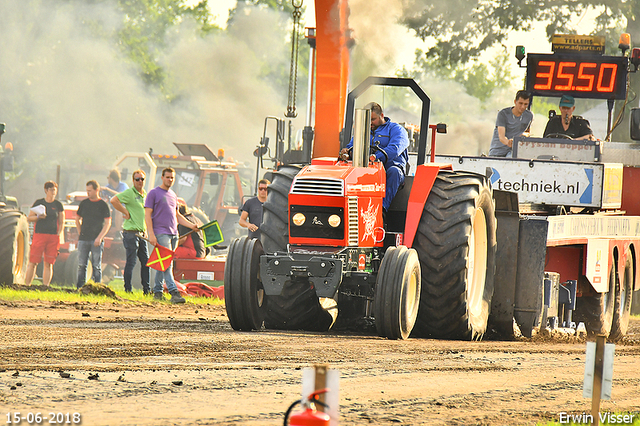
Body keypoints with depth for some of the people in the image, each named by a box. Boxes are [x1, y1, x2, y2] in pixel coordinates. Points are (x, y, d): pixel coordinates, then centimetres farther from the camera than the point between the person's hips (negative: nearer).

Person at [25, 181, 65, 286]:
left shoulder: (58, 205, 8)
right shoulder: (38, 202, 5)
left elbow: (61, 223, 10)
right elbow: (29, 218, 7)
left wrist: (58, 235, -2)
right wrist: (38, 217, -12)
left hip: (53, 237, 1)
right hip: (39, 234, -1)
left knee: (49, 264, 1)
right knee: (33, 262, -5)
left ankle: (45, 287, 4)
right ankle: (27, 285, -1)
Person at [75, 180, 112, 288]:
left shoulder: (103, 205, 0)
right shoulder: (83, 203, 11)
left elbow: (108, 223, -3)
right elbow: (77, 219, 22)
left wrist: (100, 237, -12)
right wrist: (80, 233, 10)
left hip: (96, 240, -4)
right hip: (83, 239, 4)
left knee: (96, 266, -3)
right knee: (81, 265, 0)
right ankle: (79, 288, 3)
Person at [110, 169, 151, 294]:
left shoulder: (145, 194, 16)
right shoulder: (129, 193, -10)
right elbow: (114, 200, -23)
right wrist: (126, 212, -18)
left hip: (142, 233, 8)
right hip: (131, 232, -8)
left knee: (146, 261, 10)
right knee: (131, 262, -6)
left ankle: (146, 289, 16)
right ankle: (128, 289, -2)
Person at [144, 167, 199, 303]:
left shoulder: (173, 195, 20)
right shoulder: (153, 193, -1)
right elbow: (148, 215, -6)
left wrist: (191, 225, 17)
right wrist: (151, 234, -15)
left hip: (173, 234, 7)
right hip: (160, 233, -7)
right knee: (166, 263, -15)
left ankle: (157, 291, 17)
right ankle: (174, 293, -24)